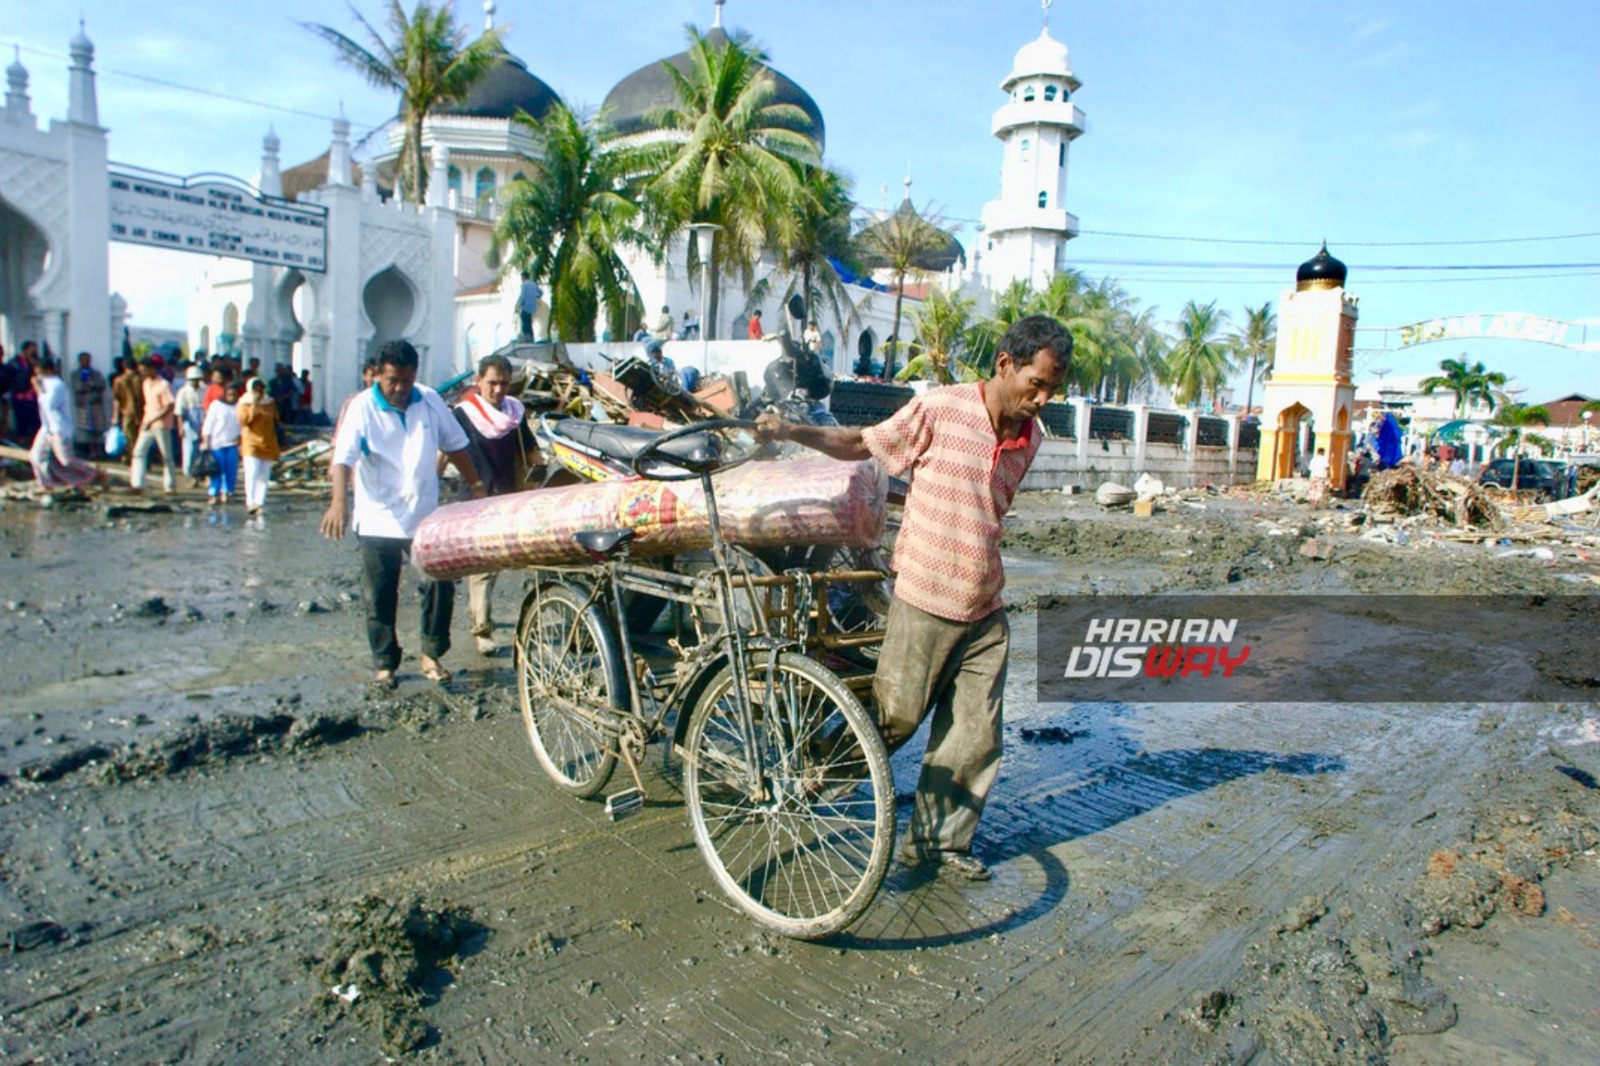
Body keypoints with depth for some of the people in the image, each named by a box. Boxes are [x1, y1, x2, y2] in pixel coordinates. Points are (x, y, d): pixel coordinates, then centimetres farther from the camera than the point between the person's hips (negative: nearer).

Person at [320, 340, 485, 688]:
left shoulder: (430, 401, 1)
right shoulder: (362, 407, -8)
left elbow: (455, 445, 13)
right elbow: (342, 458, -19)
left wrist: (476, 486, 12)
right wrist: (339, 501, -34)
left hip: (426, 517, 2)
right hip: (378, 520, -2)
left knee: (441, 586, -1)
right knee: (380, 597, 5)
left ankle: (432, 655, 17)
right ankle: (385, 664, 20)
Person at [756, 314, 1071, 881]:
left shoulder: (1030, 435, 6)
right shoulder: (939, 408, -11)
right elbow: (862, 443, 0)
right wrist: (791, 431, -11)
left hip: (985, 612, 5)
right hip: (924, 600, -5)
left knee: (974, 738, 8)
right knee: (898, 713, 1)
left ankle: (941, 840, 26)